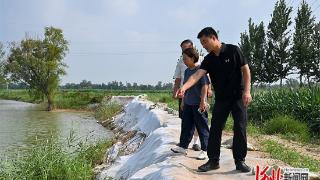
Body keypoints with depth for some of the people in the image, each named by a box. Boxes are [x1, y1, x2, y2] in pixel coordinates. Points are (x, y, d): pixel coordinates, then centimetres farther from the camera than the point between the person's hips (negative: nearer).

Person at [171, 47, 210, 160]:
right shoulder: (187, 71, 12)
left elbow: (205, 85, -16)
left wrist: (203, 100, -20)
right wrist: (183, 101, 21)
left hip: (199, 104, -8)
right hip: (188, 103, 8)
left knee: (202, 127, 2)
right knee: (186, 126, 14)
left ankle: (204, 150, 10)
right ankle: (183, 147, 24)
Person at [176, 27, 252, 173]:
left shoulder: (233, 50, -9)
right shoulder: (208, 60, 1)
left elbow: (246, 70, -7)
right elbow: (197, 75, -13)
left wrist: (247, 91, -15)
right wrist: (184, 87, -31)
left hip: (238, 97, -4)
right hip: (221, 99, 4)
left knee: (240, 128, -3)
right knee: (215, 129, 2)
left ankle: (240, 161, 10)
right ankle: (213, 160, 12)